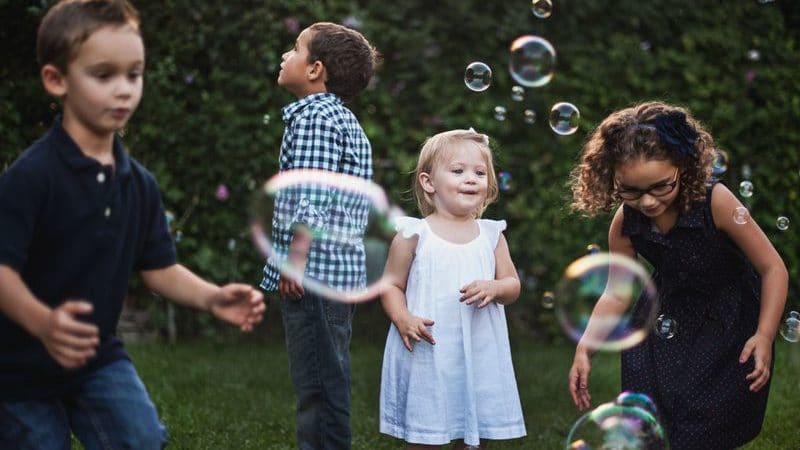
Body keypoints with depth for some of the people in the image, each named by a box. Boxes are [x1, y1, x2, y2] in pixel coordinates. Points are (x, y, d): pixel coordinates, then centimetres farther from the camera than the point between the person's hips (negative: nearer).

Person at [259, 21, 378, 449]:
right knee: (326, 380, 15)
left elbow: (310, 196, -19)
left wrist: (296, 259, -18)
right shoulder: (345, 120, 19)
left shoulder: (313, 116, -11)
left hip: (315, 269, -10)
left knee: (317, 383, -6)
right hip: (340, 269, 10)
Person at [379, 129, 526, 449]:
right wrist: (403, 319, -17)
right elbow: (392, 285, 1)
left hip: (479, 355, 3)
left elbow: (513, 286, 9)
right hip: (426, 354, -3)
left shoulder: (491, 236, 7)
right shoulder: (414, 235, -2)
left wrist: (493, 288, -14)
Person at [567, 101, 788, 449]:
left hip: (729, 325, -3)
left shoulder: (715, 202, -27)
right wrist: (585, 347, -15)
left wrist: (764, 336, -26)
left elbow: (772, 268, -18)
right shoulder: (624, 224, -16)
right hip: (666, 325, 3)